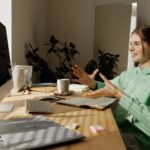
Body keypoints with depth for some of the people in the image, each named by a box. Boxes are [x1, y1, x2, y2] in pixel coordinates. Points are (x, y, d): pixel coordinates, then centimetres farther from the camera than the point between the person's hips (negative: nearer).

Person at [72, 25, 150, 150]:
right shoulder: (129, 73, 10)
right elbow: (108, 87, 23)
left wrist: (118, 94, -27)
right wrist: (92, 83, 1)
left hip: (140, 136, -6)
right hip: (117, 126, 7)